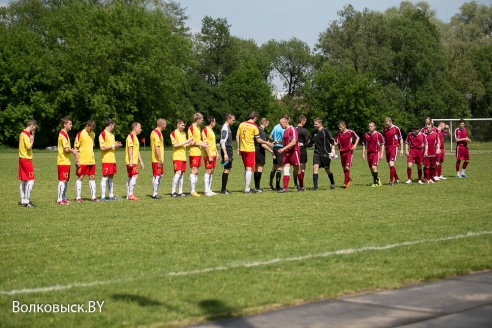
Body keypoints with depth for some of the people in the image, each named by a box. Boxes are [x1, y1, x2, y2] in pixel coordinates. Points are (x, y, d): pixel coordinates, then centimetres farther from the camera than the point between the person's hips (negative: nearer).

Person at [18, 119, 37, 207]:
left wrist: (31, 138, 9)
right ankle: (26, 201, -11)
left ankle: (23, 201, 15)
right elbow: (29, 147, -22)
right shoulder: (26, 134, -14)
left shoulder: (23, 133, 15)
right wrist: (32, 139, -10)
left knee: (23, 180, 12)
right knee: (31, 180, -9)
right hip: (26, 159, -10)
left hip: (22, 158, 10)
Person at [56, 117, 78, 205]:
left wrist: (72, 150, 4)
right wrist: (73, 151, -5)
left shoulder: (64, 134, 16)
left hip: (66, 161, 10)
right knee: (62, 180, -7)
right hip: (63, 161, -10)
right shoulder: (63, 134, -16)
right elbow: (66, 149, -22)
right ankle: (59, 200, -3)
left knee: (66, 180, 14)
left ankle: (64, 198, 21)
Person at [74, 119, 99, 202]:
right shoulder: (80, 134, -8)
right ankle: (78, 197, 4)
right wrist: (77, 161, -13)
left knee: (92, 177, 6)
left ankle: (93, 196, 11)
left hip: (91, 160, 6)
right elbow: (76, 148, -8)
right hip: (82, 161, -6)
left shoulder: (93, 134, 11)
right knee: (80, 178, -1)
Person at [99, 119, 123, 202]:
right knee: (105, 177, -7)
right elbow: (102, 147, -18)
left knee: (111, 177, 12)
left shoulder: (111, 134, 17)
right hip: (106, 160, -9)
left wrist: (116, 145, 6)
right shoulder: (103, 134, -11)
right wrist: (113, 145, -14)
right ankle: (103, 197, -5)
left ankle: (111, 195, 18)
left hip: (112, 159, 9)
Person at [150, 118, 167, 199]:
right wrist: (160, 160, -21)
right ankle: (155, 194, 0)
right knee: (157, 176, -5)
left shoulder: (153, 132, 15)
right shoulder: (157, 133, -16)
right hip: (157, 159, -10)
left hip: (154, 158, 10)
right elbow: (157, 147, -21)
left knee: (160, 175, 15)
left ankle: (155, 193, 19)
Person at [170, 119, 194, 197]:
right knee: (178, 173, -16)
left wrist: (190, 143, 2)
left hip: (183, 156, 8)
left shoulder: (184, 133, 17)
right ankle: (173, 192, -13)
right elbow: (175, 145, -14)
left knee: (182, 173, 7)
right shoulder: (174, 133, -6)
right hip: (177, 156, -8)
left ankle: (180, 192, 11)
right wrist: (186, 141, -16)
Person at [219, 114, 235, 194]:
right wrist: (225, 154, -26)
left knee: (228, 169, 13)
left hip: (229, 151, 10)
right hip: (226, 151, -10)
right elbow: (222, 142, -21)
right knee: (226, 169, -9)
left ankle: (224, 189, 18)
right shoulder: (225, 128, -14)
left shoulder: (227, 127, 17)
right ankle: (223, 190, -6)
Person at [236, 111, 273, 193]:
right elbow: (258, 140, -5)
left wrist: (238, 147, 15)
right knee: (249, 169, -2)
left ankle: (247, 187, 19)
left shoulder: (241, 124, 6)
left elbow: (237, 136, 7)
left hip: (242, 149, 6)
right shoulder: (254, 127, -9)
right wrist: (267, 143, 9)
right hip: (250, 149, -6)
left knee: (246, 168, 16)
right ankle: (247, 188, -5)